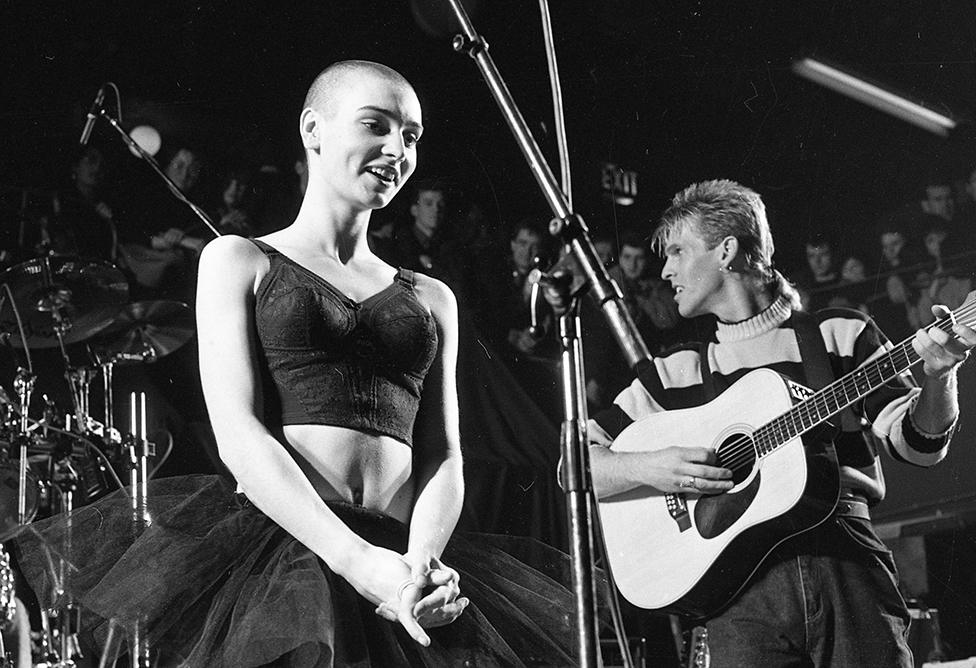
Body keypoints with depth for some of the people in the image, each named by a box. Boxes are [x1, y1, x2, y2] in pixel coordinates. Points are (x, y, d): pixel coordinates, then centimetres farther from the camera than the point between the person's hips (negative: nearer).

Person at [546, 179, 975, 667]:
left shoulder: (840, 333, 12)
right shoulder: (672, 372, 14)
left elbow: (916, 444, 7)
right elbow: (576, 465, 11)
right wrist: (646, 467, -8)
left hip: (848, 564, 0)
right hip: (742, 584, 1)